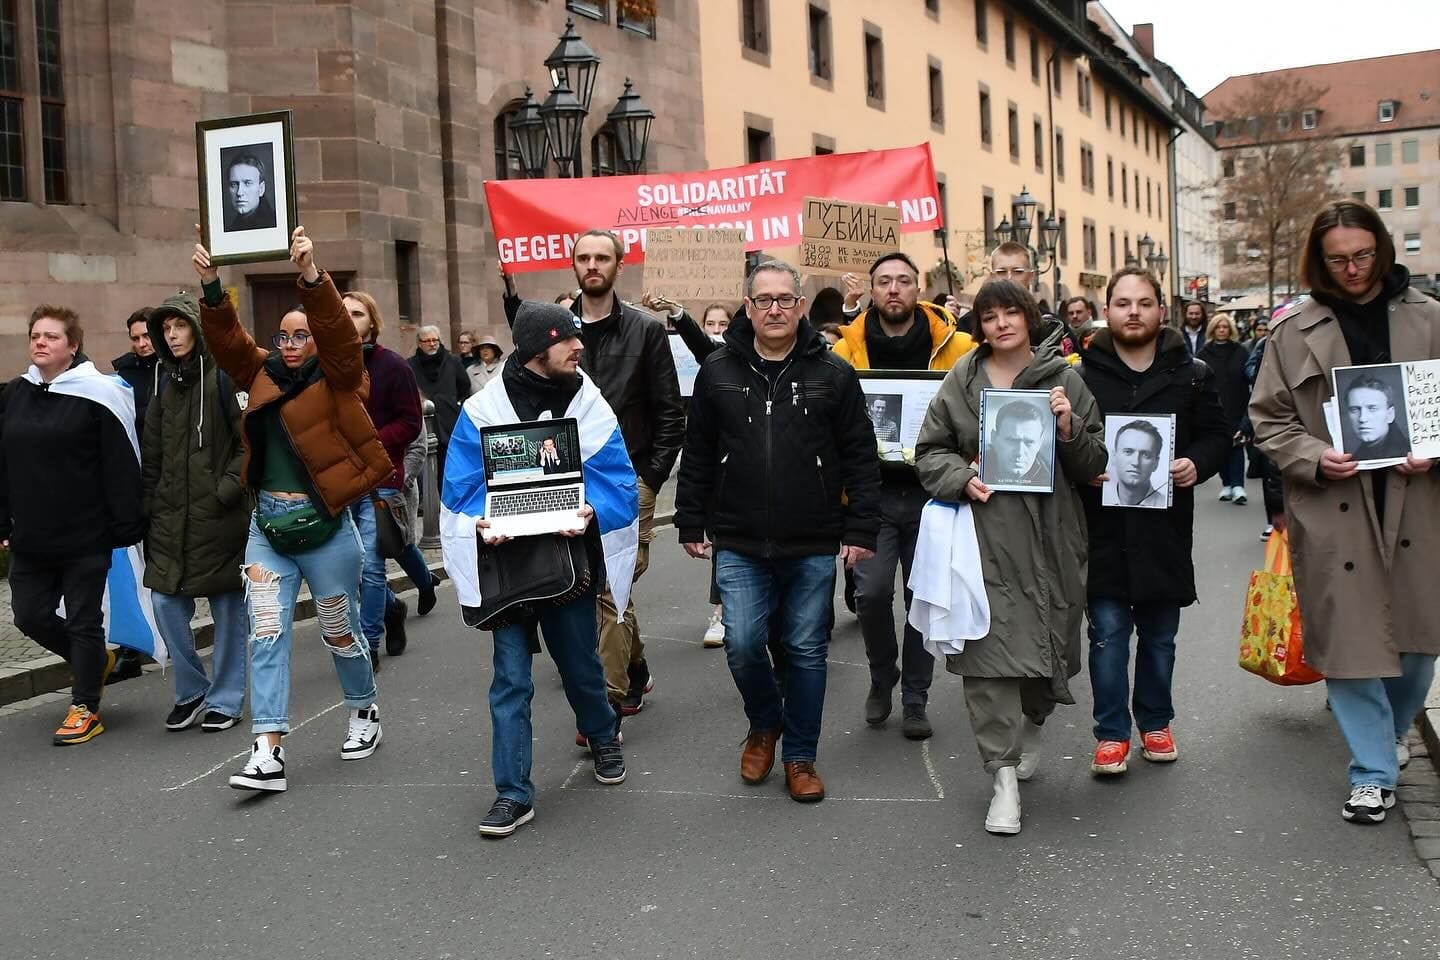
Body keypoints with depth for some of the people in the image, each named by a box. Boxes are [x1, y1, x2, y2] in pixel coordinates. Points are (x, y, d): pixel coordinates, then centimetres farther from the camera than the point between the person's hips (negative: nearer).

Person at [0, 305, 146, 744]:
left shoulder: (96, 394, -10)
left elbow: (122, 466, -11)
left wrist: (127, 526, -14)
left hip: (85, 538, -6)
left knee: (84, 621, 4)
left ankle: (85, 709, 17)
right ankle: (96, 660, 36)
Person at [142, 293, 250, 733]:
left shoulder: (225, 376, -6)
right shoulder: (166, 383, 13)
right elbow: (152, 456, 16)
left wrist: (228, 489, -15)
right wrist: (150, 508, 11)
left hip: (221, 516, -5)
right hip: (173, 516, 6)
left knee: (229, 608, 4)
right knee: (165, 601, 2)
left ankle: (225, 700, 17)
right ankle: (191, 692, 20)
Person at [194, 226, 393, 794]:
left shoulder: (336, 379, -4)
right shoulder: (263, 375, 8)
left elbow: (338, 330, -20)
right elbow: (226, 338, -2)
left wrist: (310, 274, -33)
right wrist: (211, 285, -18)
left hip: (324, 529, -4)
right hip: (267, 528, 4)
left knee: (340, 632, 11)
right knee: (266, 635, -4)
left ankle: (364, 714, 36)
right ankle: (268, 753, -4)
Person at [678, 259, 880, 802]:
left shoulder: (832, 374, 0)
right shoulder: (718, 373, 4)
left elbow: (861, 457, 2)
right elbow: (698, 456, 9)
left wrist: (861, 529, -3)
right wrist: (691, 523, 8)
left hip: (813, 548, 0)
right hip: (739, 546, 1)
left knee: (807, 651, 6)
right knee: (742, 645, -5)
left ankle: (800, 757, 23)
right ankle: (764, 725, 25)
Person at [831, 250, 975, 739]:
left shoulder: (957, 348, -3)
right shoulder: (846, 352, -1)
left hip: (931, 492, 0)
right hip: (871, 492, 0)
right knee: (872, 591, -9)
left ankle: (915, 698, 24)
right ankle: (882, 678, 18)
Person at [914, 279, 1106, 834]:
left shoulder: (1063, 380, 7)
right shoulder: (961, 381, 7)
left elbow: (1093, 465, 9)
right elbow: (930, 451, 11)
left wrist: (1069, 429, -11)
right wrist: (962, 479, -8)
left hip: (1049, 534, 1)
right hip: (985, 534, -1)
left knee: (1047, 642, 10)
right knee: (989, 650, -8)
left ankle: (1031, 725, 40)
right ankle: (1003, 775, -2)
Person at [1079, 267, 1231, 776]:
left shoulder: (1191, 374, 4)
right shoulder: (1083, 375, -2)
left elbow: (1219, 434, 9)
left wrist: (1197, 463, -9)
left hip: (1164, 527, 2)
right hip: (1103, 525, -2)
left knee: (1159, 636, 14)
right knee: (1108, 633, 0)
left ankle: (1155, 721, 31)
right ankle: (1112, 731, 12)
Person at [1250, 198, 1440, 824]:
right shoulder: (1295, 330, 0)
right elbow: (1268, 418, 3)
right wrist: (1314, 458, -13)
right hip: (1333, 509, -2)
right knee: (1350, 637, 1)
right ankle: (1373, 773, 14)